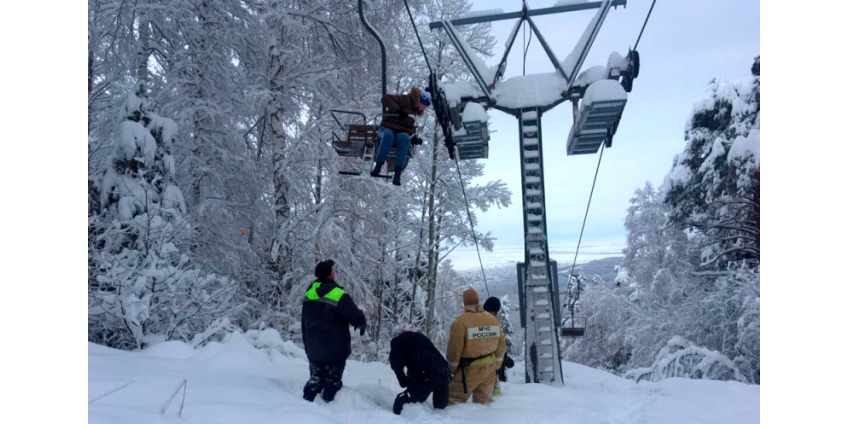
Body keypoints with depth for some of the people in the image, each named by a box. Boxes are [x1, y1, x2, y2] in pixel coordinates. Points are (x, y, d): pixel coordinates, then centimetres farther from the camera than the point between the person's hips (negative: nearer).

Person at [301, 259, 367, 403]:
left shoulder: (309, 293, 1)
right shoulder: (338, 295, -21)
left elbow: (304, 323, 12)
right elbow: (357, 318, -17)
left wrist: (307, 344, 23)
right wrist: (361, 325, 7)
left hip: (313, 350, 6)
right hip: (335, 351, -6)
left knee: (315, 381, 19)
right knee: (333, 382, 6)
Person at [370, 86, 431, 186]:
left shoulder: (414, 109, 21)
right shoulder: (405, 99, -1)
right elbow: (385, 98, -11)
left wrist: (413, 137, 10)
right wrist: (397, 110, -22)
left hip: (403, 133, 4)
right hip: (388, 128, -4)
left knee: (403, 138, -34)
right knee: (388, 135, -41)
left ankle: (397, 174, -42)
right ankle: (378, 166, -35)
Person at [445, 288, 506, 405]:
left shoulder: (460, 321, -15)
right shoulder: (494, 319, 2)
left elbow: (454, 348, -13)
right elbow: (501, 346, 9)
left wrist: (451, 370, 0)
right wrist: (495, 365, 20)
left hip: (469, 370, -5)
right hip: (489, 369, 6)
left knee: (454, 401, 2)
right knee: (483, 401, 18)